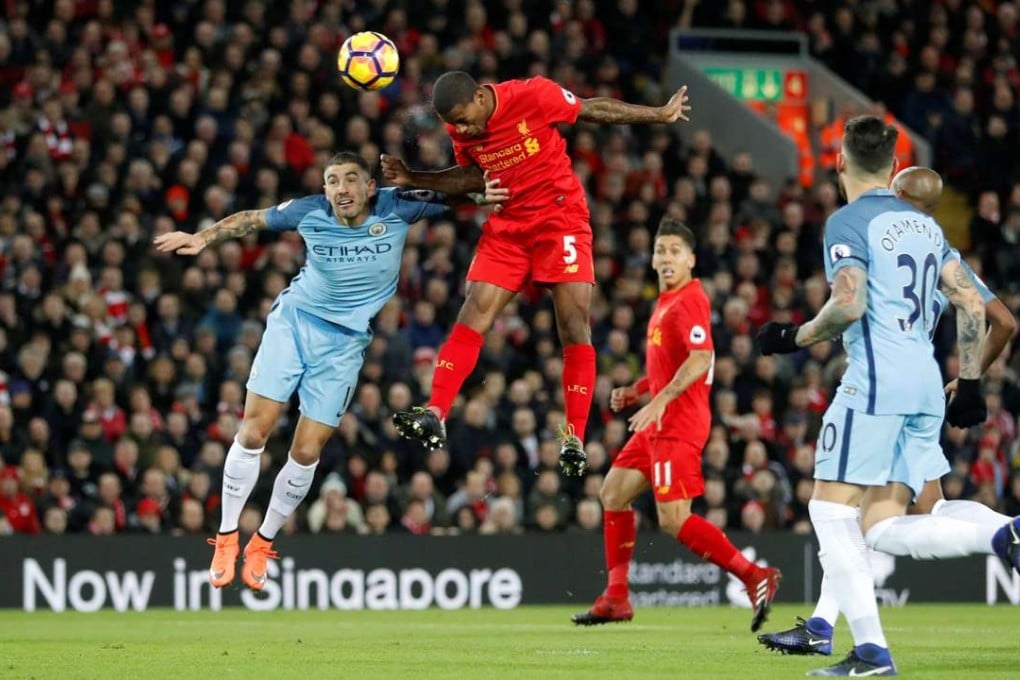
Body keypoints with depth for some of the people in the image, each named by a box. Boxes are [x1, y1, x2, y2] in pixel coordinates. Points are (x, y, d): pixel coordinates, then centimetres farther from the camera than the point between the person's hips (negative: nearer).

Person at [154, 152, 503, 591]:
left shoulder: (396, 208, -13)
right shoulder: (310, 212, -10)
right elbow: (251, 220, 6)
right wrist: (203, 238, -1)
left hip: (344, 341, 0)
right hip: (294, 320, 0)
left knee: (306, 452, -4)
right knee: (253, 431, -10)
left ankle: (262, 544, 17)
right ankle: (227, 538, 5)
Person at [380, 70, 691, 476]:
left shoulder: (533, 95, -19)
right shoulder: (460, 128, -4)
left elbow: (594, 109, -4)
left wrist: (660, 115, 5)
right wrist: (413, 180, 1)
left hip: (560, 219, -4)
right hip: (507, 227, 4)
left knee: (574, 328, -7)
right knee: (472, 316, -9)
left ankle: (574, 438, -5)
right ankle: (434, 416, -12)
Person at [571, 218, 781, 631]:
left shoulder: (689, 301, -13)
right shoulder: (666, 303, 18)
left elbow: (701, 358, -26)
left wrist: (659, 400, -31)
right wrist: (635, 391, 17)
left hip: (678, 425, -10)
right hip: (659, 425, 10)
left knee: (673, 520, -16)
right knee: (613, 493, 15)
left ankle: (756, 577, -14)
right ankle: (616, 598, 20)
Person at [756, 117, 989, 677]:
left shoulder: (848, 222, -4)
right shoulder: (924, 224, 18)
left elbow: (849, 304, -16)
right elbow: (971, 304, 15)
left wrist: (796, 338, -1)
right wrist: (970, 383, 19)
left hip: (876, 377, -7)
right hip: (927, 380, 7)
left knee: (831, 507, -4)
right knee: (878, 527, 11)